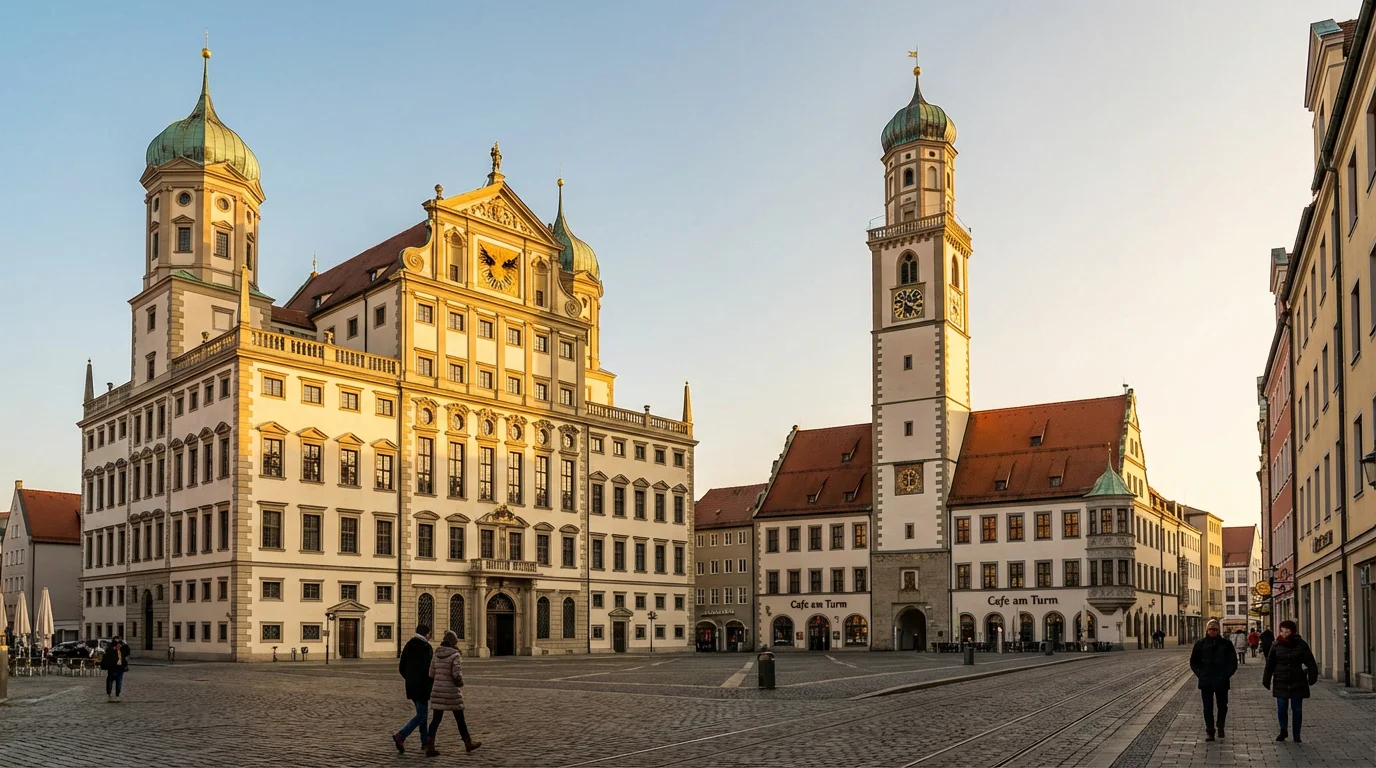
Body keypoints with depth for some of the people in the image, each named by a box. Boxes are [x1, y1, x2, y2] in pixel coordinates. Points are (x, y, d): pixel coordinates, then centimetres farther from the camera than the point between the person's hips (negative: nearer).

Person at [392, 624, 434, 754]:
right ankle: (401, 736, -16)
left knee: (422, 712, 18)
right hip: (423, 686, -8)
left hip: (411, 686, 8)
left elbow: (401, 667, 12)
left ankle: (425, 741, 20)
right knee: (421, 715, -3)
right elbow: (429, 669, -18)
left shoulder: (408, 646, 9)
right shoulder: (426, 648, -14)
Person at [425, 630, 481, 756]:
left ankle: (430, 748, -3)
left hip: (437, 691, 5)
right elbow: (457, 674, -21)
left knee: (436, 719, 6)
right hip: (452, 692, -5)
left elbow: (431, 673, 8)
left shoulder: (436, 656, 6)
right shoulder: (455, 656, -13)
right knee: (460, 719, 10)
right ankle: (468, 743, 24)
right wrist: (460, 683, -1)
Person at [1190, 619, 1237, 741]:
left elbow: (1233, 662, 3)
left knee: (1222, 706, 12)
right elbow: (1193, 662, 7)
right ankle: (1210, 732, 8)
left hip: (1221, 682, 0)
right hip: (1205, 682, 0)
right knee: (1208, 707, 2)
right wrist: (1200, 674, -5)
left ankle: (1220, 727, 33)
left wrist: (1226, 675, -7)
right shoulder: (1200, 644, 1)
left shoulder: (1226, 644, 0)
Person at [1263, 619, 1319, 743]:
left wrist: (1312, 676, -17)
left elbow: (1310, 662, -4)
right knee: (1281, 707, -1)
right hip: (1281, 682, 1)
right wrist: (1266, 680, 4)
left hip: (1298, 682, -1)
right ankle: (1283, 731, 21)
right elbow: (1270, 664, 5)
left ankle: (1297, 735, 17)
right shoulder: (1277, 645, 1)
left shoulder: (1301, 645, -3)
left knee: (1297, 708, 6)